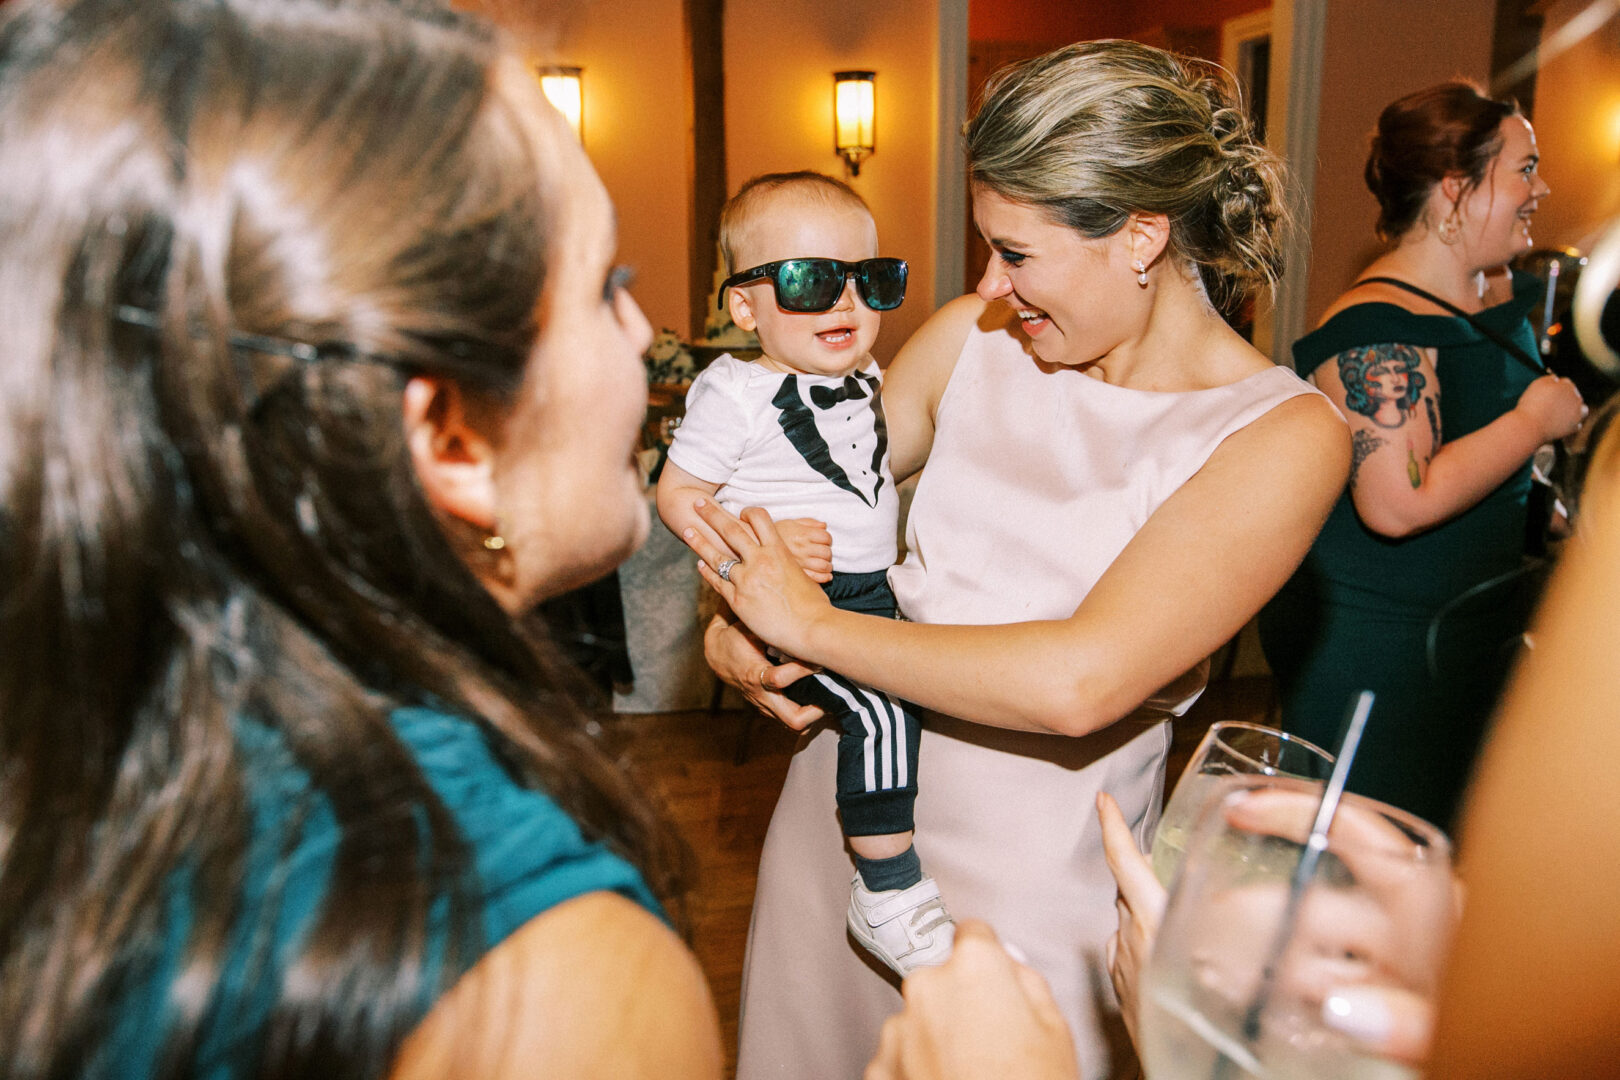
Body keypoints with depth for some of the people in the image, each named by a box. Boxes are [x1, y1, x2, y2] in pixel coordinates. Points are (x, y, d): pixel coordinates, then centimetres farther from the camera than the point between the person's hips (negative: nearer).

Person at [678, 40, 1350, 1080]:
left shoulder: (1284, 435, -16)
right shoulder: (974, 338, -3)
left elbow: (1080, 682, -27)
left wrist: (813, 624, -20)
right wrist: (733, 622, -11)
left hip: (1033, 885, -4)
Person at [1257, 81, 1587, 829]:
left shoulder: (1500, 295, 9)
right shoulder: (1377, 326, -22)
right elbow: (1398, 502, -32)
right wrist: (1535, 421, -19)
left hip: (1468, 633, 9)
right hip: (1368, 652, -9)